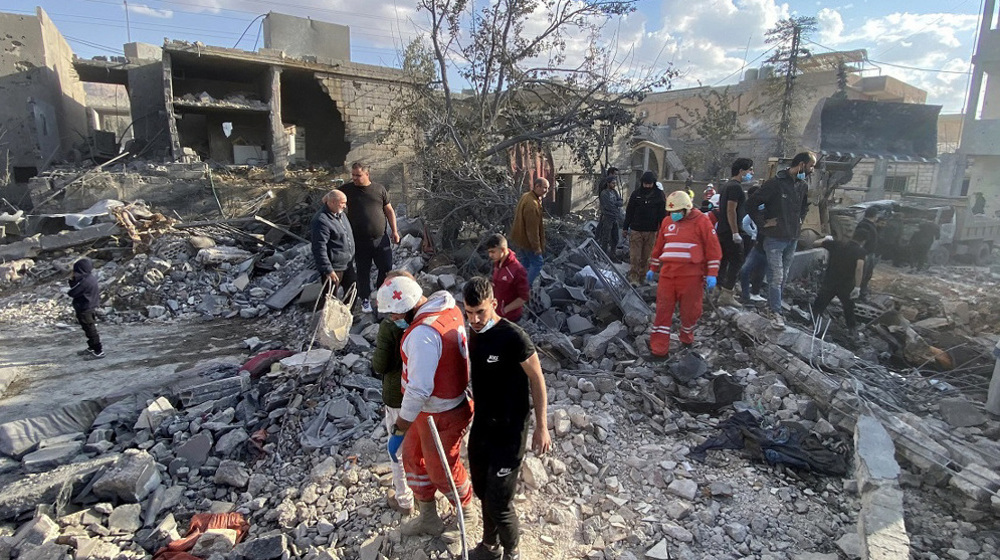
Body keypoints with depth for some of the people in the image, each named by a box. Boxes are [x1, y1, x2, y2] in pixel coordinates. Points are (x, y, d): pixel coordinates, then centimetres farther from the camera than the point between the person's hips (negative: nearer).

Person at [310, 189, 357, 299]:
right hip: (334, 268, -9)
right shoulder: (321, 221, -24)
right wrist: (328, 270, -25)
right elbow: (319, 248, -26)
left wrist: (351, 257, 25)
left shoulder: (340, 214, 6)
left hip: (347, 264, 9)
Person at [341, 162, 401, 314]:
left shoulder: (379, 189, 1)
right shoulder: (347, 189, -2)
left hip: (381, 238, 1)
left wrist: (394, 231, 5)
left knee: (386, 267, 8)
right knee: (363, 271, 9)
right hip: (360, 240, -1)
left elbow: (389, 210, 7)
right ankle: (365, 299, 28)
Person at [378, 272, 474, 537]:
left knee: (441, 470, 17)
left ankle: (465, 508, 48)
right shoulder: (448, 307, -7)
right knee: (413, 456, 24)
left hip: (441, 416, -9)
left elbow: (418, 389, -32)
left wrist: (398, 431, -23)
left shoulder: (423, 334, -34)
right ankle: (427, 519, 44)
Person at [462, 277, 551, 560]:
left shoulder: (513, 337, -24)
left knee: (498, 502, 0)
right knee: (483, 491, 21)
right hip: (481, 425, 7)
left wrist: (541, 427, -12)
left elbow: (537, 380, -15)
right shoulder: (475, 332, -1)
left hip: (509, 431, -7)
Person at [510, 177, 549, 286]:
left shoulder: (526, 196, 2)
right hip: (527, 239, -10)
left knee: (526, 261, 21)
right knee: (538, 262, 2)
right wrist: (537, 247, -21)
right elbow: (532, 228, -28)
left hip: (521, 236, 10)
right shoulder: (532, 204, -31)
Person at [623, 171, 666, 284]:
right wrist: (625, 227, 8)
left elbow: (663, 214, 5)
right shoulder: (636, 194, 4)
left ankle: (642, 277, 14)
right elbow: (629, 212, 9)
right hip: (636, 230, 0)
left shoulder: (659, 195, 3)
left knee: (646, 257, 4)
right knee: (634, 257, -6)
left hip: (651, 232, 0)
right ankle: (633, 278, -3)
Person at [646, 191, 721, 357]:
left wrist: (712, 274, -9)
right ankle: (659, 348, 4)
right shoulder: (667, 221, 13)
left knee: (690, 310, 7)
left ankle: (687, 337, 35)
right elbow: (659, 246, 22)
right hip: (667, 274, 4)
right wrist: (653, 268, 23)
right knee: (663, 310, 0)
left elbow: (713, 248, -4)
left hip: (691, 276, -4)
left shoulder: (701, 221, -2)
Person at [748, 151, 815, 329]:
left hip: (793, 239, 7)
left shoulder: (803, 185, 8)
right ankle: (776, 313, 2)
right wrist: (764, 222, -12)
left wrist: (800, 220, 12)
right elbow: (753, 202, -14)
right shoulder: (775, 183, -15)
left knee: (783, 276, 13)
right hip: (775, 239, -7)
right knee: (776, 277, -5)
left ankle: (772, 305, 25)